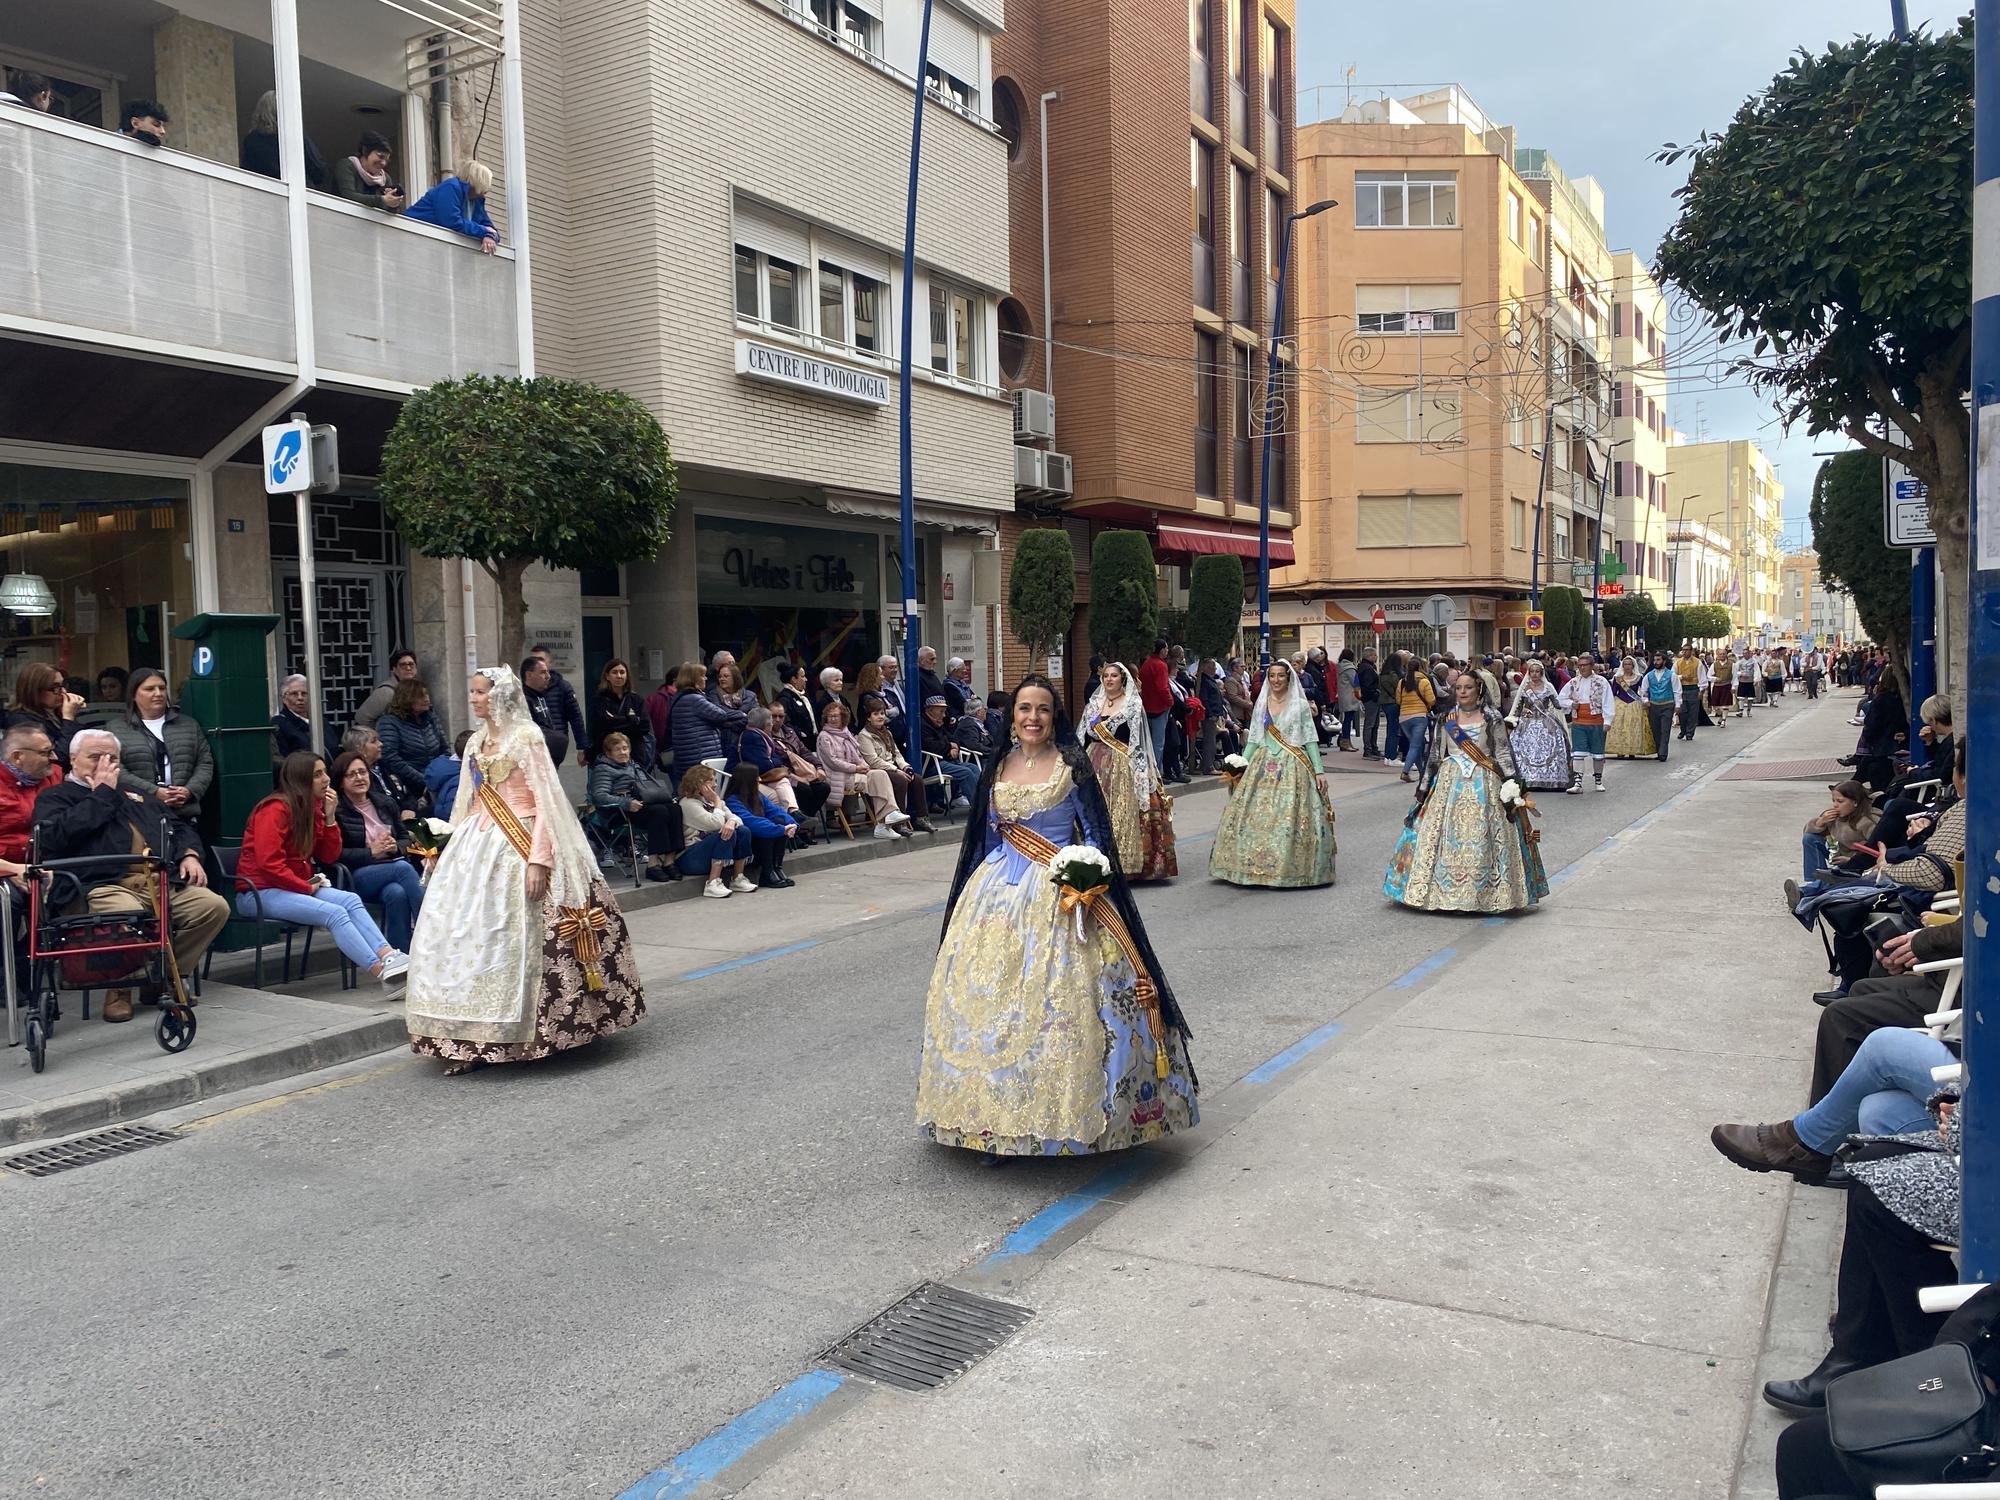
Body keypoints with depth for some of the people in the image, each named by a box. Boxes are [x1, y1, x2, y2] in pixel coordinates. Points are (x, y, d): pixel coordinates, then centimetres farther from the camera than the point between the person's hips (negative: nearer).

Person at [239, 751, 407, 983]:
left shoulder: (314, 807, 12)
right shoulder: (275, 809, -13)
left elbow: (330, 857, 12)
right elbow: (269, 863, -20)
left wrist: (329, 818, 0)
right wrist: (306, 888, -15)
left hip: (299, 887, 8)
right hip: (260, 892, -8)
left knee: (351, 900, -19)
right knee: (333, 912, -28)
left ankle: (388, 954, -36)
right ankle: (381, 970, -36)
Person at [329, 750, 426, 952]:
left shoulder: (385, 804, 18)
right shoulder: (336, 811, -1)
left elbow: (406, 837, 20)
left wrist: (396, 847, -2)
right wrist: (371, 852, -15)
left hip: (396, 867, 4)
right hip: (356, 877, -4)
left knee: (397, 893, -32)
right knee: (403, 867, -32)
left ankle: (400, 956, -31)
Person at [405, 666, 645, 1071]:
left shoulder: (526, 737, -5)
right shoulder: (476, 743, 15)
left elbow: (546, 803, -11)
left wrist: (538, 860, -19)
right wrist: (457, 849, 16)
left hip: (517, 846, -7)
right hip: (478, 847, 7)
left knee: (513, 938, -7)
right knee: (464, 934, 1)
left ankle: (519, 1035, 3)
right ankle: (470, 1039, 6)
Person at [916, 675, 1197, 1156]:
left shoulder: (1072, 765, -1)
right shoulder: (997, 768, 10)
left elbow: (1094, 831, -2)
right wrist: (970, 896, 15)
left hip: (1058, 896, -4)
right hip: (996, 894, 4)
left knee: (1055, 998, -8)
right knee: (991, 995, 4)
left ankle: (1060, 1112, 3)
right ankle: (999, 1116, 14)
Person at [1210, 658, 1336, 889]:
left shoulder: (1300, 705, 3)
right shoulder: (1260, 705, 12)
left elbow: (1310, 740, 1)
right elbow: (1253, 740, 14)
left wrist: (1319, 770, -5)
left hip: (1292, 768, -3)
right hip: (1263, 767, 3)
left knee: (1289, 819, -8)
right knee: (1257, 817, -2)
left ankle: (1291, 868, -1)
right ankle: (1256, 866, 6)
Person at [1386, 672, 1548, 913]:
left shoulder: (1492, 717, 1)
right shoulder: (1446, 718, 8)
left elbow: (1503, 752, -1)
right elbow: (1434, 754, 12)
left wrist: (1511, 784, -11)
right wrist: (1424, 787, 11)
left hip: (1484, 784, -2)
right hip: (1450, 782, 3)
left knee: (1481, 838, -4)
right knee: (1445, 835, 0)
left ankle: (1485, 892, 3)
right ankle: (1444, 891, 7)